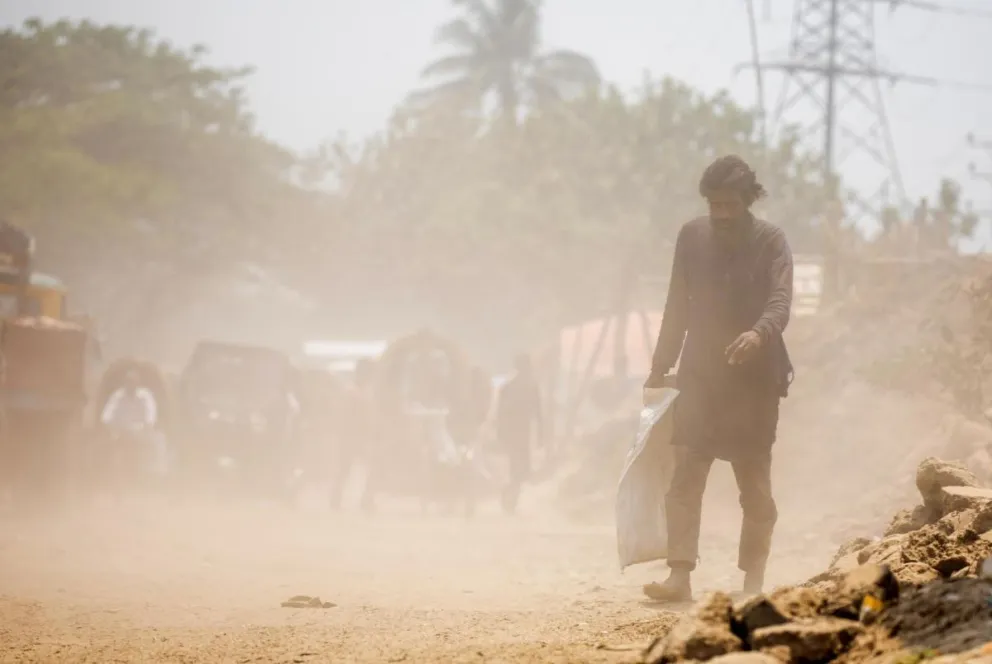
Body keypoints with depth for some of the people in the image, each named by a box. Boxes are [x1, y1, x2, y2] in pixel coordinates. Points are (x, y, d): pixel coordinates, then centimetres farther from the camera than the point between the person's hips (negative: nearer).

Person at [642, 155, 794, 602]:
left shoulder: (770, 242, -6)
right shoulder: (692, 237, 5)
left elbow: (780, 302, -20)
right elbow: (678, 307, 13)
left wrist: (759, 333, -41)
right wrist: (661, 367, 13)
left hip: (755, 377, -3)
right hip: (700, 375, 3)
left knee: (755, 482, 2)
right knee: (685, 474, -8)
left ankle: (753, 583, 8)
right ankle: (679, 577, -11)